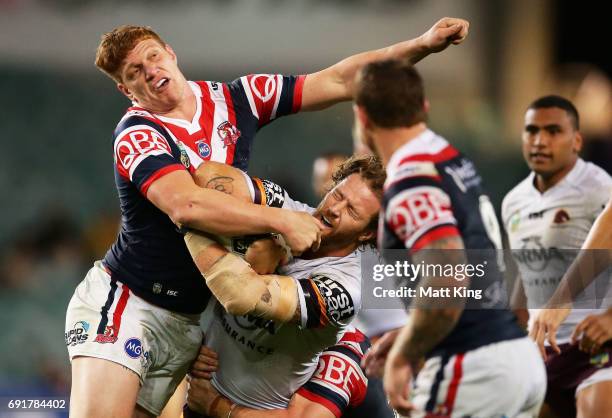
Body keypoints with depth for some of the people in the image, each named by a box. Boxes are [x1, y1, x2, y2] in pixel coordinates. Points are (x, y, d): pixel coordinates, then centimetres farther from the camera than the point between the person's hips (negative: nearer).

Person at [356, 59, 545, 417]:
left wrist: (401, 357, -15)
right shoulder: (456, 161, 15)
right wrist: (406, 338, 22)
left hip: (473, 369, -9)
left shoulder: (410, 183, -14)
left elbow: (448, 283, -26)